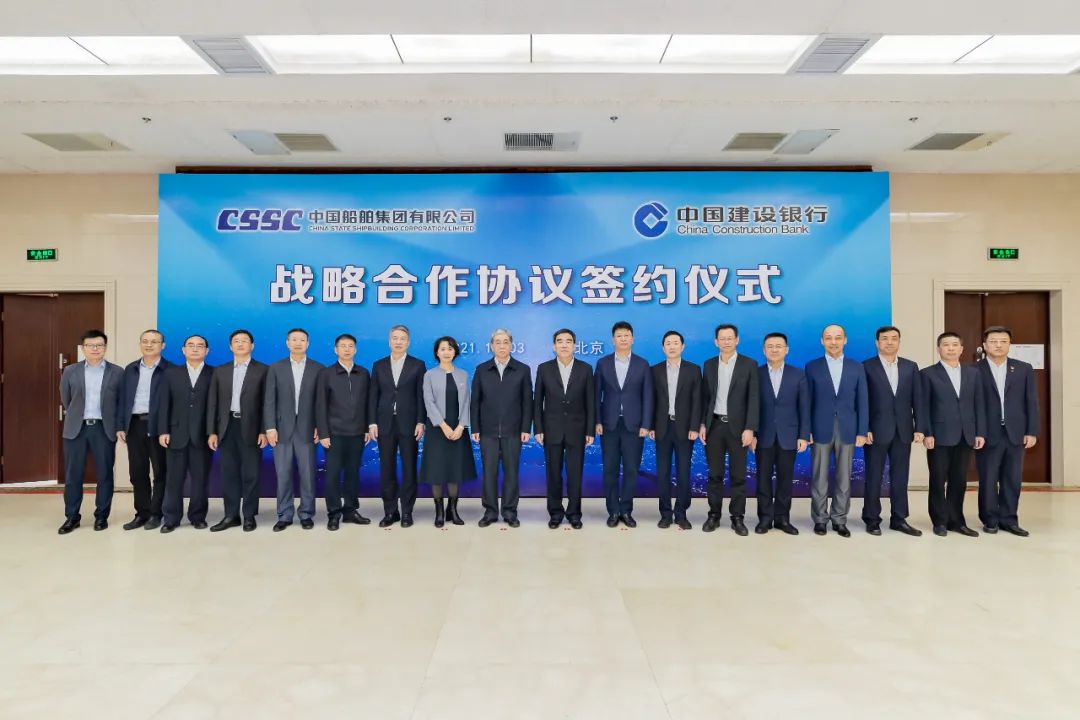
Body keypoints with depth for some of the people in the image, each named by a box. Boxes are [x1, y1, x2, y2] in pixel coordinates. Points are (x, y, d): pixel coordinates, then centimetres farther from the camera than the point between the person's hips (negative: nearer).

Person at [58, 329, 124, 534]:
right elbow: (65, 399, 17)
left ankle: (101, 516, 15)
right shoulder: (70, 371, 5)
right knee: (73, 475, 5)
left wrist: (116, 426, 6)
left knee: (105, 474, 4)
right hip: (76, 428, 1)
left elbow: (122, 401, 7)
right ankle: (71, 517, 17)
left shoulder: (117, 372, 1)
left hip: (104, 429, -1)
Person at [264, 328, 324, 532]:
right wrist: (270, 427, -5)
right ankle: (284, 515, 14)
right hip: (282, 428, 1)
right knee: (283, 474, 4)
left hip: (307, 429, -1)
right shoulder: (276, 368, 7)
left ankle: (306, 514, 13)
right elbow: (269, 400, 3)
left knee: (307, 474, 2)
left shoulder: (318, 369, 4)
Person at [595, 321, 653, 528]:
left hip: (633, 425, 0)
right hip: (609, 424, 0)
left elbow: (647, 397, 1)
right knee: (610, 469, 4)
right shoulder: (603, 363, 4)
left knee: (631, 470, 3)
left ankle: (626, 511, 15)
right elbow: (597, 394, 4)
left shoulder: (642, 364, 3)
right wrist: (597, 421, -4)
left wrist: (646, 425, -5)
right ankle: (613, 511, 14)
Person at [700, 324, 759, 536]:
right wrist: (702, 424, 2)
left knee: (738, 475, 4)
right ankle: (714, 515, 17)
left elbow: (753, 399, -6)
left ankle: (737, 517, 14)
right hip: (714, 425, 2)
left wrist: (749, 428, -13)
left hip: (738, 426, -2)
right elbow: (705, 397, 10)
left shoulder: (749, 364, -1)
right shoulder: (709, 364, 8)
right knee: (714, 474, 7)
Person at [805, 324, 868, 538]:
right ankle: (820, 519, 14)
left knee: (844, 478, 7)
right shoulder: (812, 367, 2)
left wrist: (862, 431, -1)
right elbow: (807, 402, 1)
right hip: (821, 430, -1)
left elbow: (862, 402, 5)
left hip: (848, 430, 2)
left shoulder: (857, 367, 6)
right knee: (820, 478, 4)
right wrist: (806, 430, -5)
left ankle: (839, 520, 17)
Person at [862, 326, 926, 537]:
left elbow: (918, 400, 6)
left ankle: (899, 519, 19)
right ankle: (872, 519, 14)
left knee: (900, 477, 9)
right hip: (876, 430, -3)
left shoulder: (911, 367, 9)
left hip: (903, 431, 4)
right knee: (874, 477, 5)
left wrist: (920, 428, -1)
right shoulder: (867, 367, -3)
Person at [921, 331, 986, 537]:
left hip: (965, 436, 3)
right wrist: (927, 434, -11)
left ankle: (956, 520, 18)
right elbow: (924, 407, -4)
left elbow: (979, 404, 9)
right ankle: (940, 521, 14)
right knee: (938, 481, 4)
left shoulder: (973, 373, 12)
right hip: (939, 436, -3)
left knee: (959, 481, 8)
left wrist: (980, 433, 2)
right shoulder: (928, 373, 0)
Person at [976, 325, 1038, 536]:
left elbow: (1031, 402, 7)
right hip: (988, 434, -3)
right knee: (988, 479, 4)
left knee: (1012, 480, 8)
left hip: (1016, 433, 3)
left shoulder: (1024, 369, 7)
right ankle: (990, 519, 16)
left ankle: (1008, 519, 19)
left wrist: (1032, 431, 1)